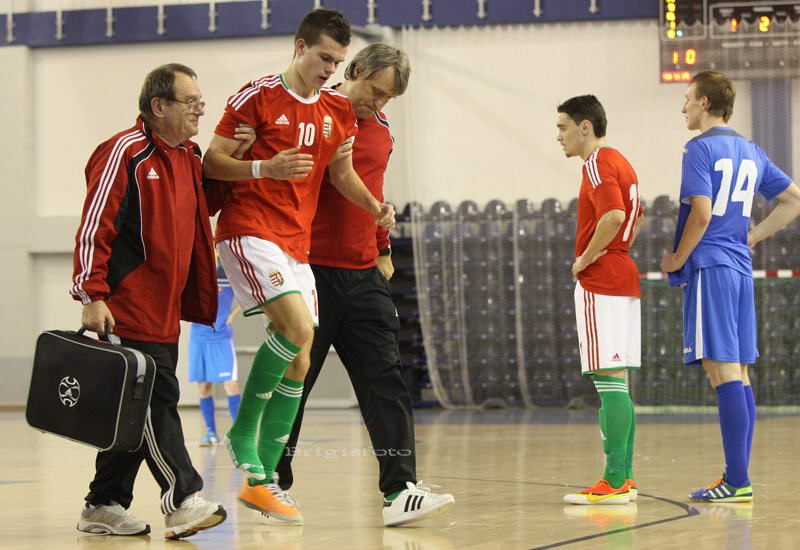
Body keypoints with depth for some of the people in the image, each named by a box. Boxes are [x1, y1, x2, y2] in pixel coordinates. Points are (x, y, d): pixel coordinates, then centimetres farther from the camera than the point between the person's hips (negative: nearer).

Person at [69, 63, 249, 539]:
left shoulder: (189, 157, 15)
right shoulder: (126, 153, -11)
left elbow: (199, 212, 28)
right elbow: (94, 229, -14)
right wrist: (93, 297, -19)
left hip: (166, 312, 9)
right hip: (128, 311, -9)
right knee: (156, 400, -11)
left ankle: (105, 507, 16)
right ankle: (183, 499, -12)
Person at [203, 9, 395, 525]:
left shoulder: (338, 109, 11)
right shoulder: (257, 96, -5)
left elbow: (342, 171, 20)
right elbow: (211, 162, -5)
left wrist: (376, 207, 2)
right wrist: (267, 167, -21)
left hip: (298, 244, 7)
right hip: (249, 229, -7)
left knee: (299, 363, 3)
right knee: (299, 326, -26)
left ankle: (262, 480, 12)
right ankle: (243, 431, -7)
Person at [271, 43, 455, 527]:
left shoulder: (382, 129, 15)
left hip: (364, 276, 6)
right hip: (311, 269, -6)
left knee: (385, 379, -4)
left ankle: (399, 490, -8)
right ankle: (273, 483, 15)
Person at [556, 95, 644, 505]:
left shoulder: (597, 164, -12)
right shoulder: (620, 162, 19)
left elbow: (614, 215, -27)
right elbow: (636, 218, 29)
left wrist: (586, 259, -16)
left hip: (600, 282, -10)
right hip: (624, 278, 10)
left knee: (608, 379, -11)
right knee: (616, 382, 11)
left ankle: (613, 483, -13)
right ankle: (624, 478, 13)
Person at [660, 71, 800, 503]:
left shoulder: (700, 148, -8)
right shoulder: (751, 152, 16)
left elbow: (702, 212, -19)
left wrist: (678, 258, -6)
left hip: (710, 267, -8)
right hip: (741, 268, 8)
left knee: (723, 371, -10)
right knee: (738, 374, 9)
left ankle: (737, 480, -13)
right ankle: (738, 479, 12)